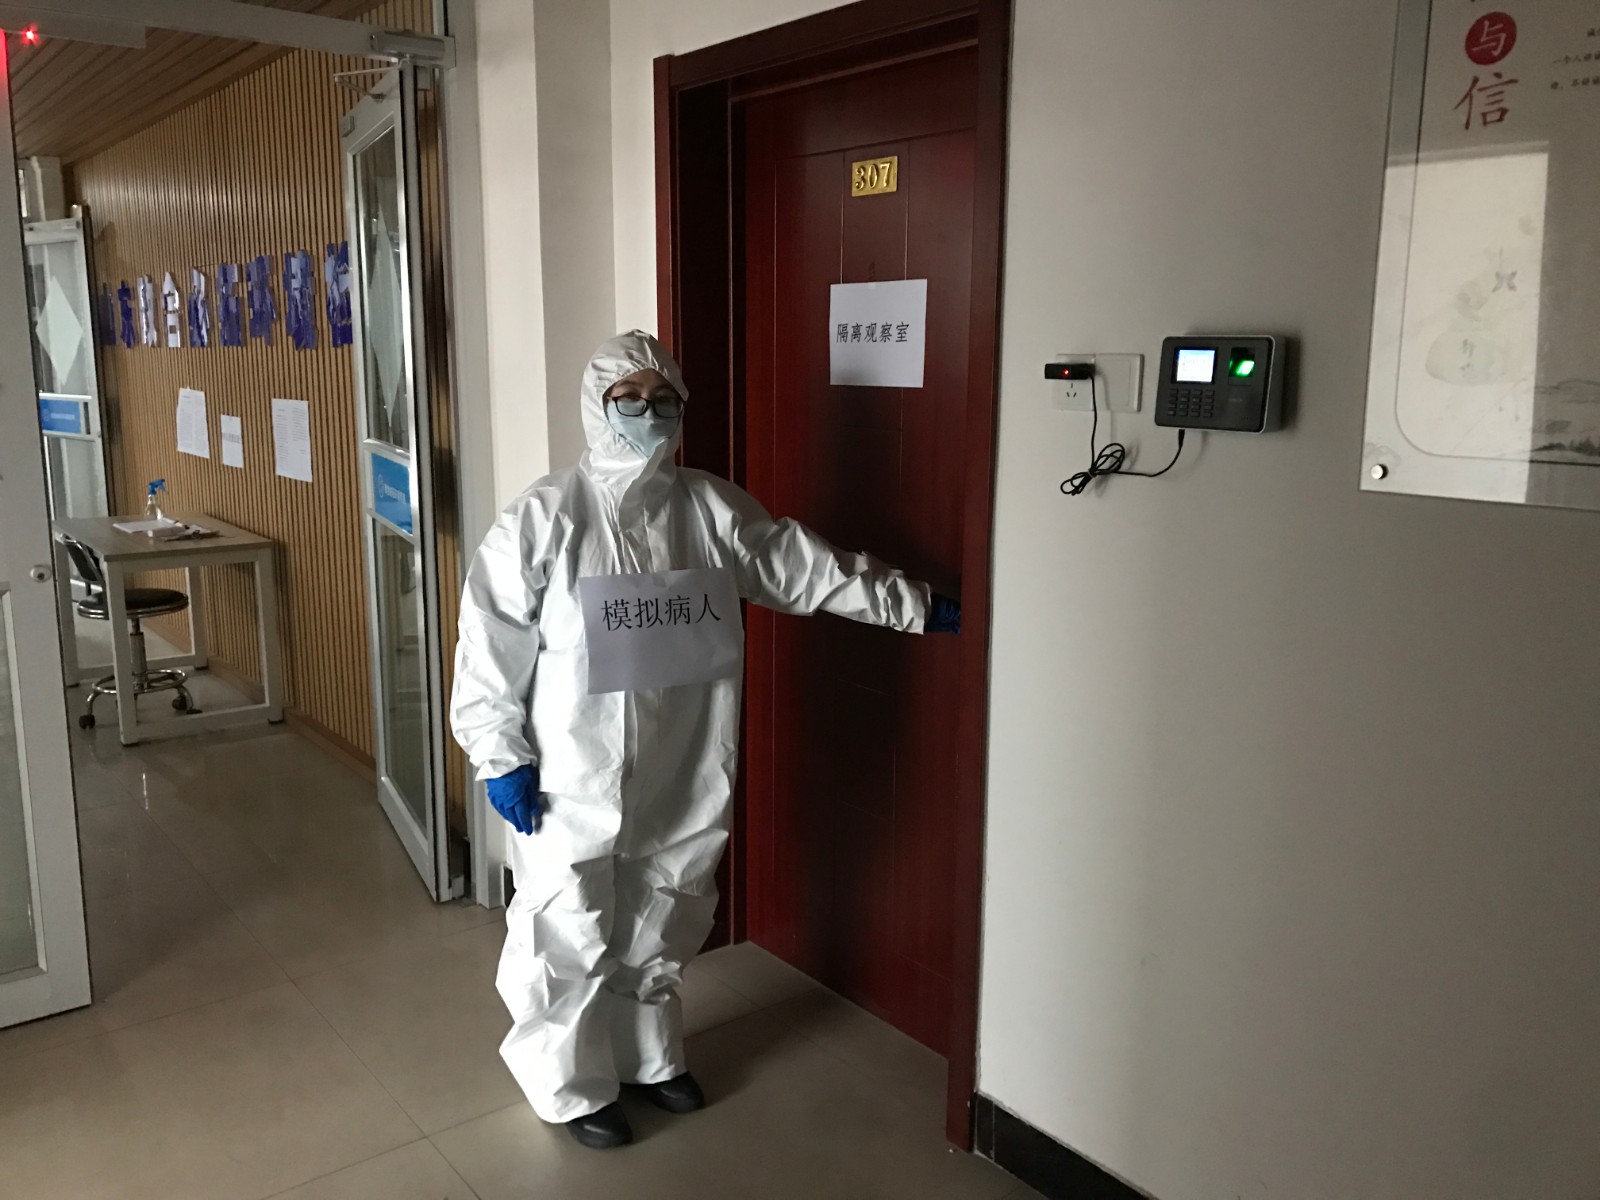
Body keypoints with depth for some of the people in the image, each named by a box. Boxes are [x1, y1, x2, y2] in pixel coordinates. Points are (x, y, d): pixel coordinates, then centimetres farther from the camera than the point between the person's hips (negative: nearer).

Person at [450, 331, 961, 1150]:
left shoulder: (713, 510, 0)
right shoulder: (546, 515, -10)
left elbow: (811, 570, 7)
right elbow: (492, 639, -9)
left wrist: (914, 605, 9)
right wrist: (500, 754, -10)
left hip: (680, 771, 4)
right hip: (575, 774, -4)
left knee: (661, 924, 19)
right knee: (571, 933, 9)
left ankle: (647, 1055, 42)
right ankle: (574, 1084, 31)